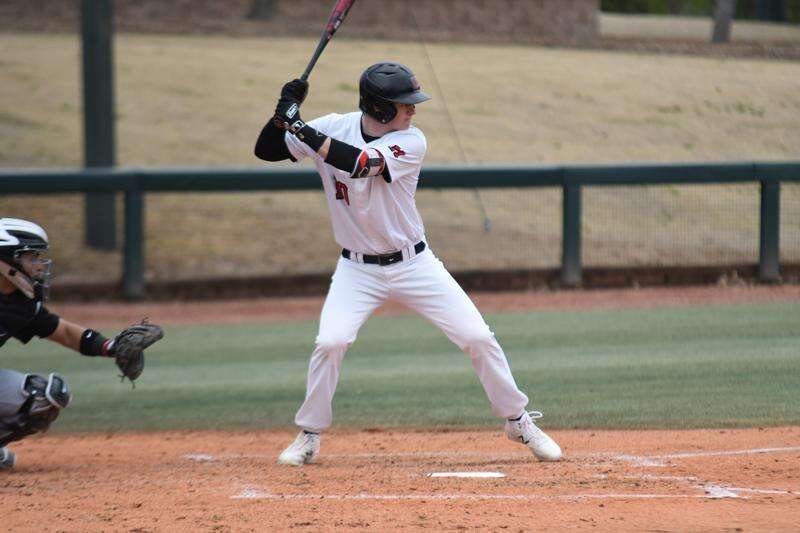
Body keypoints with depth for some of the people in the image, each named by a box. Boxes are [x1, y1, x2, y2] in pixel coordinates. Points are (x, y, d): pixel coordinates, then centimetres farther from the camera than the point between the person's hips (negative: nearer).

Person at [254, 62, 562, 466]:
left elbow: (359, 163, -31)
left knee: (478, 338, -5)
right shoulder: (333, 128, -8)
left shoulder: (411, 142, -14)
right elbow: (266, 150, -5)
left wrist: (302, 129, -33)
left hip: (414, 264, 0)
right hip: (357, 270, 0)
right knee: (330, 342, -21)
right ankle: (309, 436, -2)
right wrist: (285, 112, -22)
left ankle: (519, 422, 15)